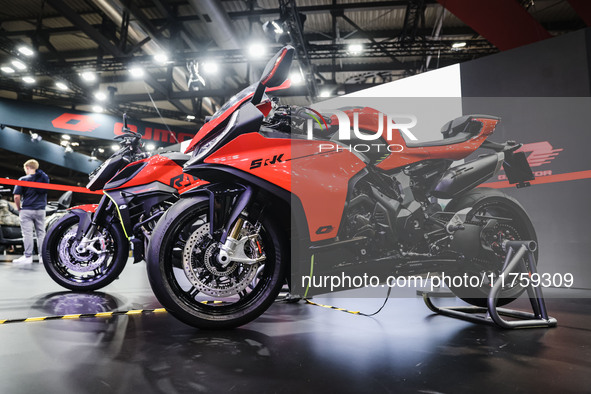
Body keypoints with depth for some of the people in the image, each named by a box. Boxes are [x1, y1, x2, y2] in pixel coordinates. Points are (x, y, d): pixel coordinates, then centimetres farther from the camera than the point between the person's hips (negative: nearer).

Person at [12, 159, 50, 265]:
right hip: (41, 210, 3)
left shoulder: (23, 179, -6)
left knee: (27, 233, 0)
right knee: (41, 233, 8)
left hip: (26, 210, -3)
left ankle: (28, 256, 1)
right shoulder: (45, 178, 5)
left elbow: (17, 197, -9)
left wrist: (19, 208, 3)